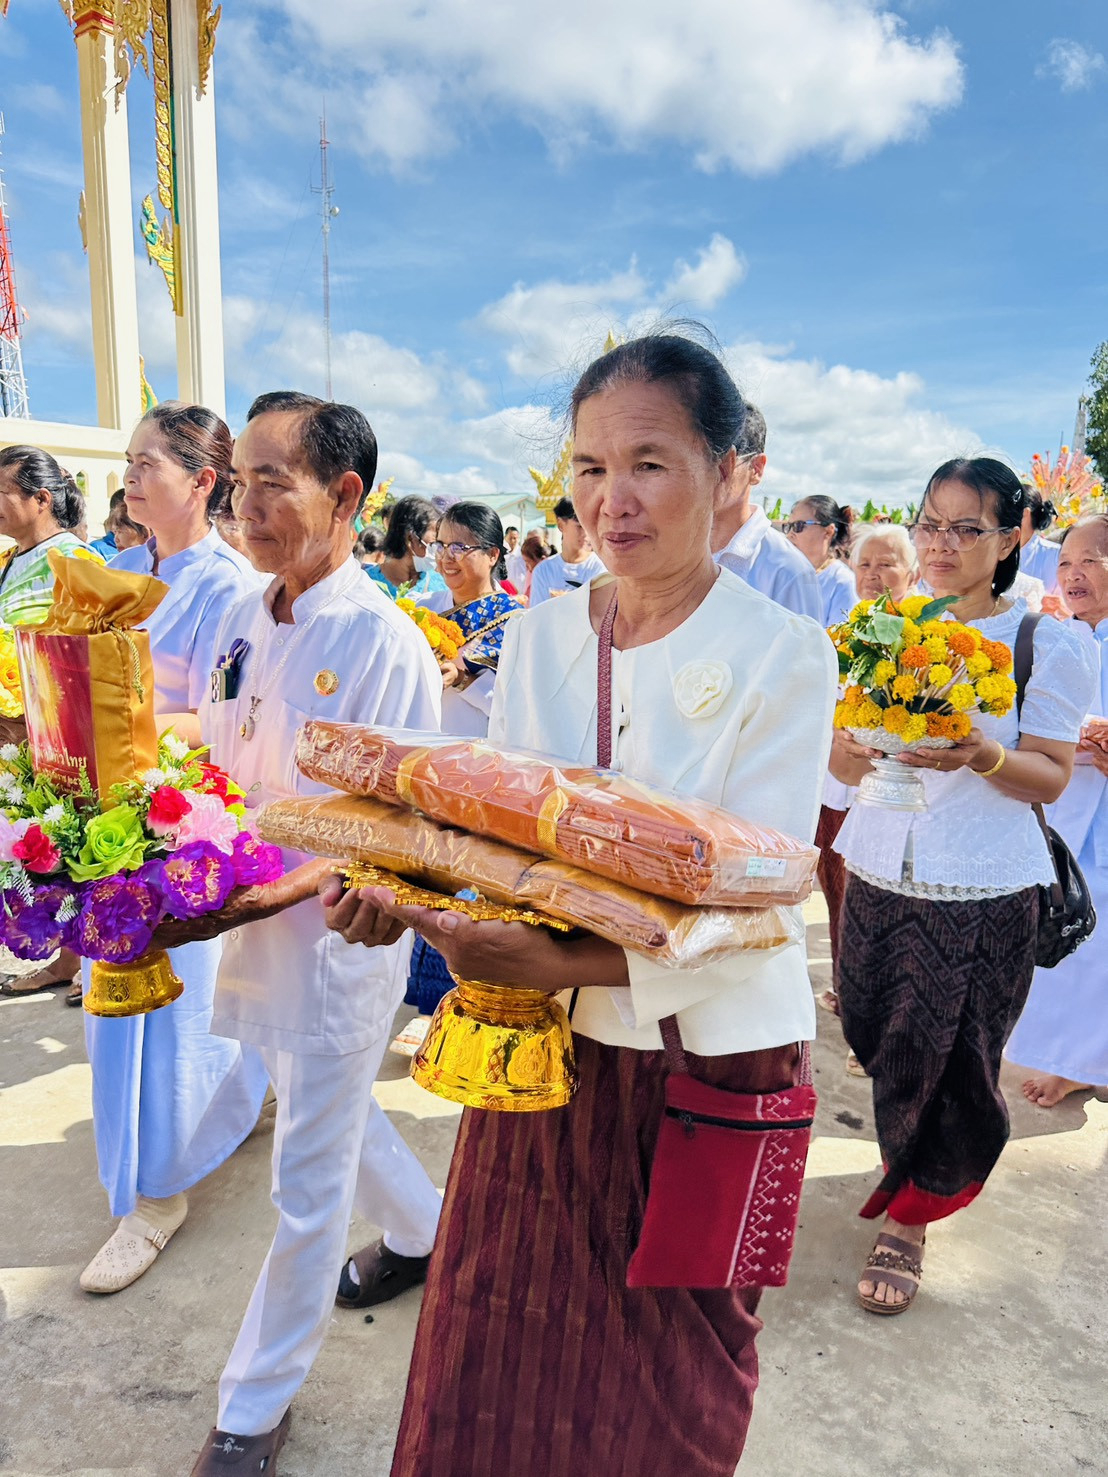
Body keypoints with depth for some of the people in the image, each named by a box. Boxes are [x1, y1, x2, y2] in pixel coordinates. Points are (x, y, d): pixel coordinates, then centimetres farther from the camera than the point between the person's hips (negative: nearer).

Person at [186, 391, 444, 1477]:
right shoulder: (243, 619, 3)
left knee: (307, 1184, 10)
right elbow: (213, 769, 11)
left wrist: (259, 893, -28)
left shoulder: (383, 642, -18)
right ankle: (427, 1232, 54)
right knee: (336, 1118, 27)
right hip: (250, 928, 7)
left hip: (334, 935, -7)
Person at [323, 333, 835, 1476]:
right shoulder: (536, 635, 1)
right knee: (498, 1368, 17)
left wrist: (566, 963, -29)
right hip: (542, 1042, 3)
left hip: (704, 1053, -3)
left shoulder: (783, 655, -12)